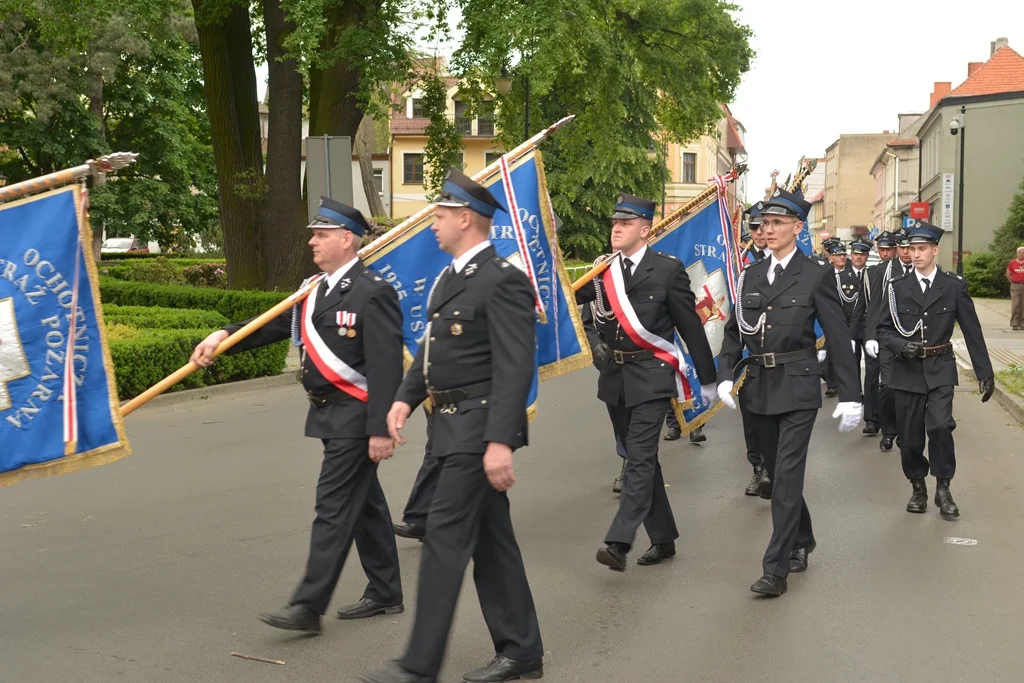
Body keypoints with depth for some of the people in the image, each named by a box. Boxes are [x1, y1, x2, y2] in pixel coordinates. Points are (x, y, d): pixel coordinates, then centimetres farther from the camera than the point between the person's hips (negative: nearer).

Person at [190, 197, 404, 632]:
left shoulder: (373, 293, -16)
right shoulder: (318, 290, 12)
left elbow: (386, 366, -20)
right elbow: (277, 324, 12)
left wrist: (381, 429, -23)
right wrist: (223, 336, -2)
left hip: (355, 418, -9)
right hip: (330, 415, 9)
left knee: (333, 508, -6)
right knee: (364, 503, 15)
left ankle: (308, 605, 0)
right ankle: (385, 593, 26)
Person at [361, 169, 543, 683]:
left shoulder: (503, 280, -15)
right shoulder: (451, 277, 14)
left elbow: (515, 368, -21)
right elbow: (432, 346, 18)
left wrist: (500, 440, -25)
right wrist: (406, 398, 4)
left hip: (480, 427, -10)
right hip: (454, 424, 10)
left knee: (445, 538, -6)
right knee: (489, 539, 14)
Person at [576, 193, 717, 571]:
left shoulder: (667, 269, -5)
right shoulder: (602, 270, 7)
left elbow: (691, 326, -2)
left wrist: (707, 378, 1)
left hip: (651, 375, -5)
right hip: (614, 376, 6)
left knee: (640, 456, -14)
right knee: (640, 457, 12)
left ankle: (619, 541, -20)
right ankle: (663, 538, 23)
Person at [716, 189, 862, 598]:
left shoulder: (816, 275, -5)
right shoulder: (751, 275, 9)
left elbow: (838, 337, -6)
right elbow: (734, 331, 11)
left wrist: (850, 395, -8)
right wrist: (725, 375, -4)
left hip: (797, 387, -5)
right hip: (759, 387, 5)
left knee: (786, 476, -8)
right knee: (778, 473, 15)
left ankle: (776, 568, -5)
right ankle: (802, 541, 37)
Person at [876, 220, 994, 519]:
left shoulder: (954, 286, 0)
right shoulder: (897, 287, 2)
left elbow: (972, 331, 3)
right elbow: (883, 329, 5)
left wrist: (984, 372, 2)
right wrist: (901, 345, -16)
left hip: (940, 370, -1)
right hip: (907, 370, 2)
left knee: (940, 426, -18)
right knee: (911, 436, 5)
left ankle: (943, 489, 0)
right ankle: (918, 488, 25)